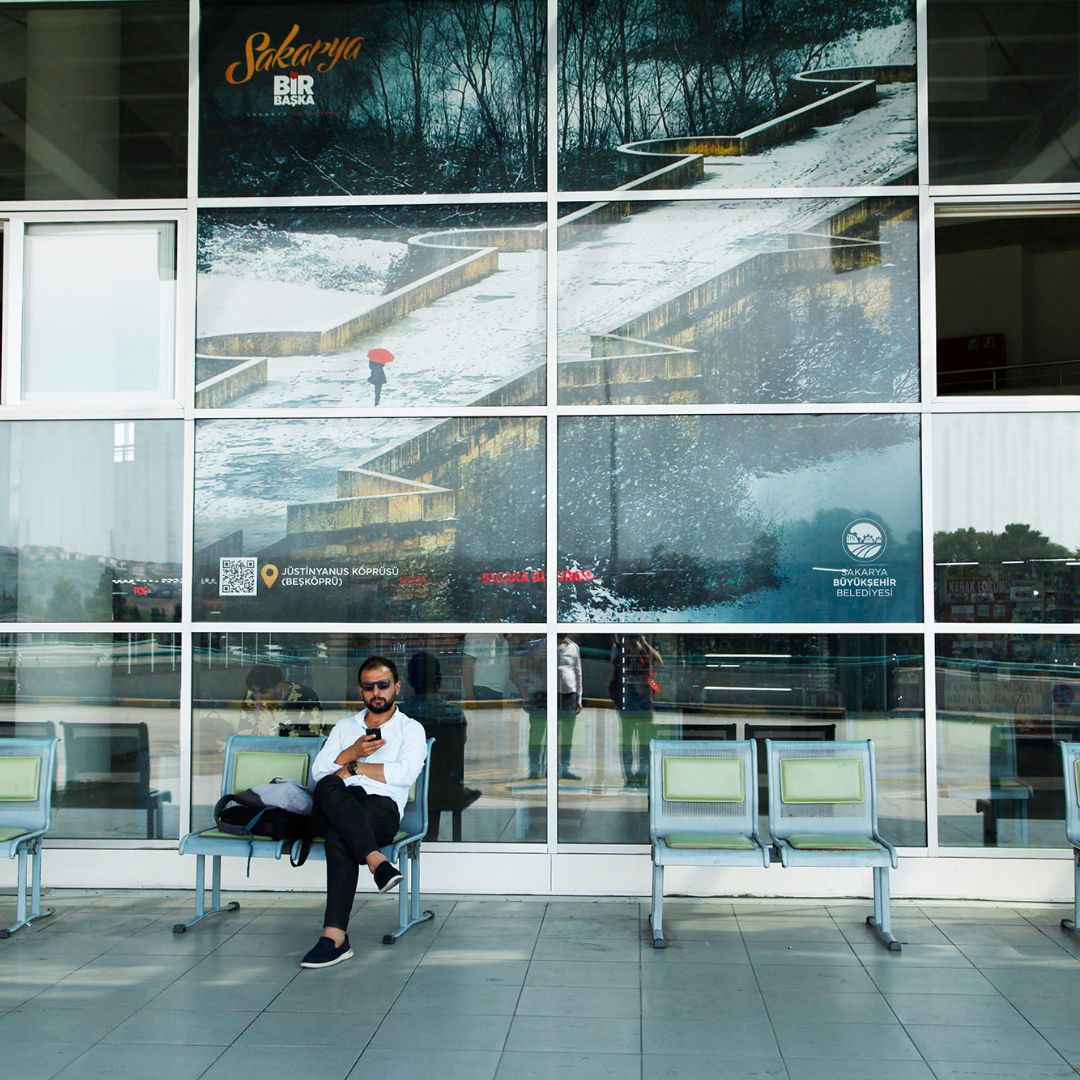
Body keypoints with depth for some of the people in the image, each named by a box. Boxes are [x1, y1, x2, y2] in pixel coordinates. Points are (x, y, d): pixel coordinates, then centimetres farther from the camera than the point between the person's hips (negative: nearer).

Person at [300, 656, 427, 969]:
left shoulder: (411, 729, 16)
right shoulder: (344, 727, 28)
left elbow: (406, 773, -5)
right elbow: (318, 771, 14)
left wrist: (353, 768, -1)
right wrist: (352, 752, -2)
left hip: (382, 807, -3)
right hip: (334, 809, 3)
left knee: (339, 835, -38)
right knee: (329, 787, -36)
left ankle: (335, 936, -44)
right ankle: (377, 861, -49)